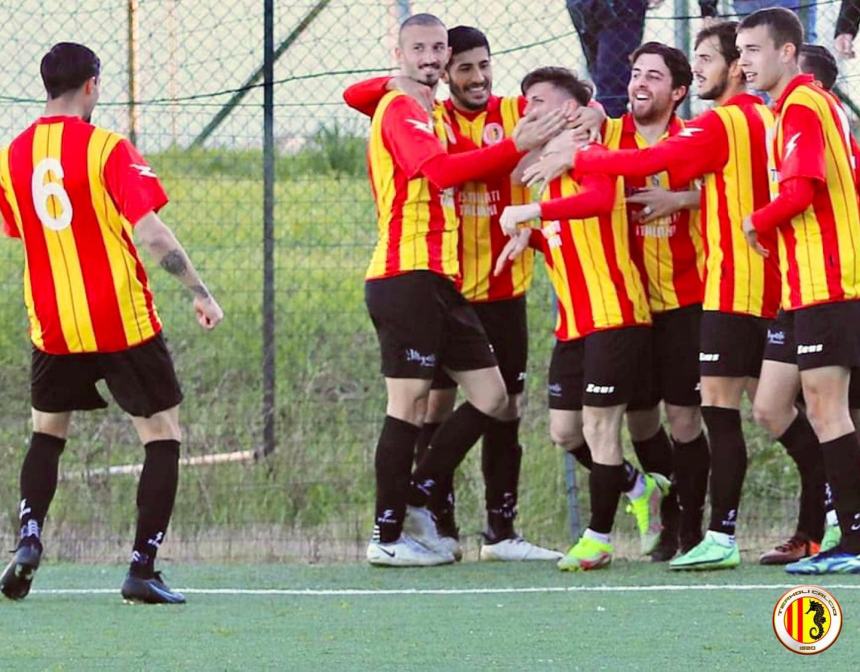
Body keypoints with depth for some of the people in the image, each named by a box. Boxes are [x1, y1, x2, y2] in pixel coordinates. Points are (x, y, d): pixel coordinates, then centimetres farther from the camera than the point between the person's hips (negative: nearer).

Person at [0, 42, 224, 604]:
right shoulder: (107, 148, -11)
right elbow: (149, 232, -18)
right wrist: (200, 292, -12)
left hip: (52, 326, 4)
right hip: (125, 323, -4)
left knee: (48, 432, 23)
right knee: (163, 434, 7)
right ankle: (143, 567, -3)